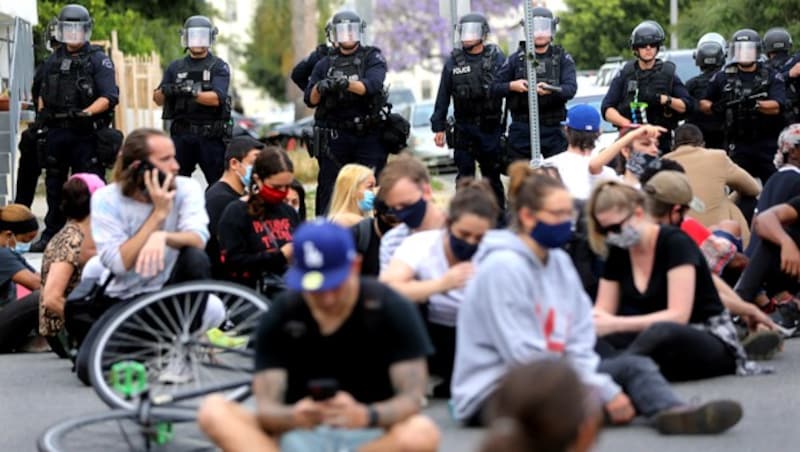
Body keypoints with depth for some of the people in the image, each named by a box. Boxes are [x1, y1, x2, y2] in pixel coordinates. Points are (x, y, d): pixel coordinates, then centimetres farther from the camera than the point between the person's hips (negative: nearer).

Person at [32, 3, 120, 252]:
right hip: (56, 132, 6)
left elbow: (109, 97, -12)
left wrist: (87, 112, -24)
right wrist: (41, 115, 12)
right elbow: (44, 93, 25)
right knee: (54, 185, 13)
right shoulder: (53, 60, 14)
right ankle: (51, 234, 23)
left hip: (86, 133, -6)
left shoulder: (98, 60, -3)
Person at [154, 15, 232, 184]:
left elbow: (216, 98, -13)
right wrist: (165, 91, -14)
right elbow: (158, 100, 10)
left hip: (210, 136, -3)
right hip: (181, 135, 3)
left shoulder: (219, 67, 2)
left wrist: (192, 92, -30)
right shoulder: (176, 67, 12)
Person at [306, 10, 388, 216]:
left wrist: (346, 83, -33)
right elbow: (310, 100, 7)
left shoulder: (372, 58, 5)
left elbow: (372, 85, -14)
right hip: (334, 137, 2)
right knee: (328, 191, 1)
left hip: (368, 136, -2)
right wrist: (319, 88, -17)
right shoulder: (325, 64, 12)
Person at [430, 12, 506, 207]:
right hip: (463, 129, 1)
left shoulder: (497, 58, 1)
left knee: (493, 176, 6)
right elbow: (443, 97, 7)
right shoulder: (453, 61, 5)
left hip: (491, 128, -1)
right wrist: (438, 127, 3)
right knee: (465, 177, 3)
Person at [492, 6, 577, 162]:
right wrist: (512, 86, -13)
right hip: (521, 130, 1)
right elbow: (495, 88, 8)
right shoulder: (516, 59, 8)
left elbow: (571, 89, -8)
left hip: (553, 130, -1)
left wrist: (550, 90, -28)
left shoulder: (562, 58, 5)